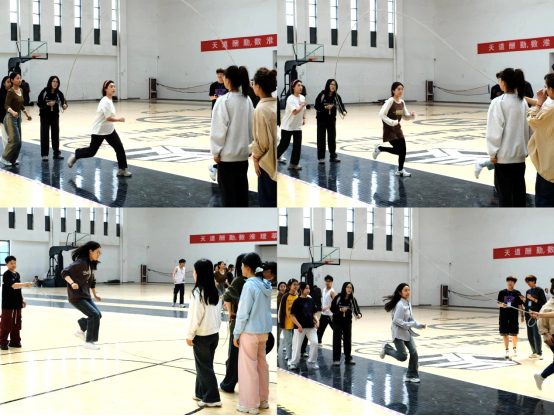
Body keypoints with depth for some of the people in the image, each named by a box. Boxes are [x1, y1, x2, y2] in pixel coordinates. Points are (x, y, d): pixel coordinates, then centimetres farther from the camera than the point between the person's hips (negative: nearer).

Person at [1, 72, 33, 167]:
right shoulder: (10, 92, -16)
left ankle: (12, 159, 16)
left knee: (18, 140, 7)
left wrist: (27, 114, 17)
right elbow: (6, 105, -25)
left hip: (18, 116, 8)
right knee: (14, 139, -11)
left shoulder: (20, 90, 7)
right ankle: (5, 158, 1)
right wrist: (13, 112, -42)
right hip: (11, 117, -8)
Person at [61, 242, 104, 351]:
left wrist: (95, 295, 23)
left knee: (98, 315, 8)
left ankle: (81, 331, 28)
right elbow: (64, 273, -21)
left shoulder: (93, 264, 8)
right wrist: (72, 283, -36)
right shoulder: (80, 263, -18)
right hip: (76, 297, -9)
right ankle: (89, 342, -6)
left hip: (86, 296, 9)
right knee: (94, 315, -16)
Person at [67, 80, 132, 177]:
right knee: (92, 151, 3)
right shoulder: (105, 102, -24)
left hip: (110, 130, 8)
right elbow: (109, 118, -26)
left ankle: (122, 170, -1)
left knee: (119, 147, -4)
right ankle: (75, 156, 27)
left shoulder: (110, 100, 5)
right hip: (99, 131, -8)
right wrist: (119, 120, -17)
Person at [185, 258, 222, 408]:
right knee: (204, 364, 18)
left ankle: (212, 398, 3)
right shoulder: (215, 292, 5)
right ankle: (201, 393, 26)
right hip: (214, 334, 7)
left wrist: (189, 335, -9)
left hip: (202, 336, -7)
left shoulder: (198, 293, -18)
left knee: (204, 367, 1)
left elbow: (194, 316, -17)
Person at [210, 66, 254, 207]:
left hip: (227, 153, -6)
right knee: (241, 186, 12)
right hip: (243, 151, 6)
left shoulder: (223, 101, -16)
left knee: (228, 188, 2)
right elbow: (252, 125, 9)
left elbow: (219, 128, -14)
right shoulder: (247, 100, 2)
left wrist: (216, 151, -6)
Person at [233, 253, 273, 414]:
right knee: (262, 365, 16)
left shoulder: (250, 285, -18)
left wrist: (236, 333, -8)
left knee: (248, 368, 2)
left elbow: (243, 312, -16)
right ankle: (263, 399, 25)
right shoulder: (266, 285, 5)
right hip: (264, 331, 7)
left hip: (250, 332, -7)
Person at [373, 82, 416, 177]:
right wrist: (391, 122, -30)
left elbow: (406, 116, 11)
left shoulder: (402, 102, 3)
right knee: (398, 150, -12)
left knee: (403, 150, 5)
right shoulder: (390, 101, -18)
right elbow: (382, 114, -25)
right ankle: (380, 148, 10)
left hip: (398, 129, 7)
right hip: (389, 130, -7)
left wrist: (412, 115, -10)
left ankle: (400, 170, 20)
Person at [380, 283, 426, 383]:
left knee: (414, 353, -1)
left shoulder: (408, 303, 8)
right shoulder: (400, 305, -20)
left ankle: (412, 376, 10)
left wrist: (420, 325, 1)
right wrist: (409, 325, -21)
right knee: (402, 357, -8)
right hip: (399, 333, -8)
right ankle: (387, 349, 19)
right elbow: (396, 320, -23)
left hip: (407, 333, 8)